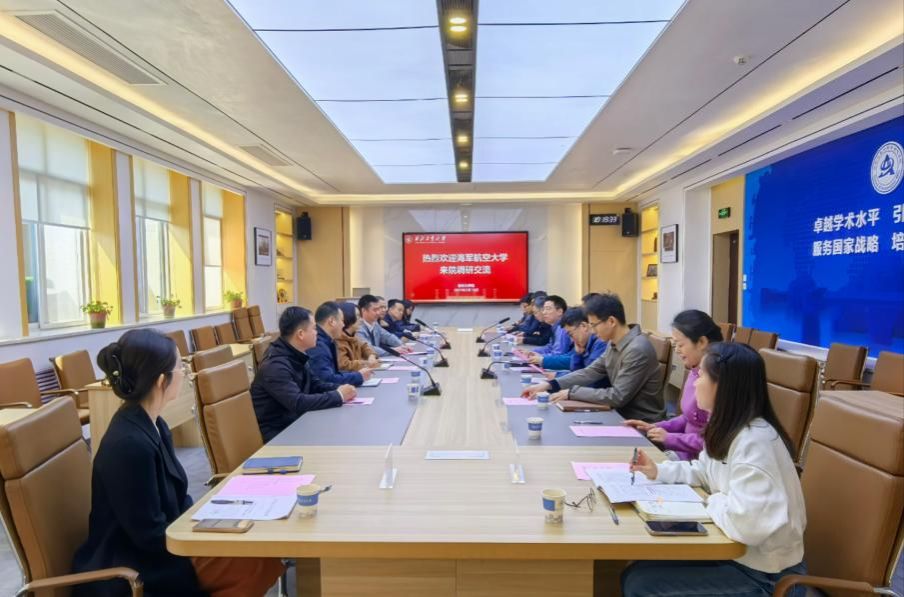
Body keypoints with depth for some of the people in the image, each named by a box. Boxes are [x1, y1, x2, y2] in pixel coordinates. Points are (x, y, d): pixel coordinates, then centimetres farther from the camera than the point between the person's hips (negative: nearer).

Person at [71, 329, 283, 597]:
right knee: (260, 562, -17)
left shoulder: (153, 425, 4)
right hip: (129, 571, -9)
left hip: (154, 549, 9)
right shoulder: (130, 443, -27)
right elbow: (151, 536, -22)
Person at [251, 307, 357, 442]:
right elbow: (297, 403, -33)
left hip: (293, 422, 8)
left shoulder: (295, 356, 3)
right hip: (275, 432, -8)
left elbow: (314, 384, 11)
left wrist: (339, 389, -7)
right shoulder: (275, 365, -25)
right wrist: (338, 396, -25)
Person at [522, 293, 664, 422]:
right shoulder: (614, 344, 3)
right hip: (622, 413, 7)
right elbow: (590, 372, 6)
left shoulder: (637, 350, -25)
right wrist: (549, 385, -4)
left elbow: (618, 397, -27)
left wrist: (572, 392, -19)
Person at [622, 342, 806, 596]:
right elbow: (706, 472, 19)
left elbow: (748, 525, -39)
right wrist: (659, 471, 5)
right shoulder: (729, 428, 3)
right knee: (636, 570, 5)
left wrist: (714, 503, -18)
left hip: (761, 573, -9)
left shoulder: (753, 442, -30)